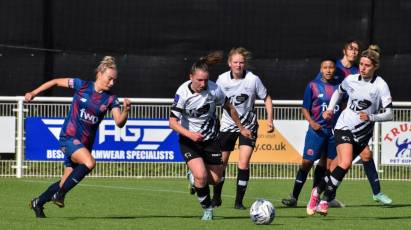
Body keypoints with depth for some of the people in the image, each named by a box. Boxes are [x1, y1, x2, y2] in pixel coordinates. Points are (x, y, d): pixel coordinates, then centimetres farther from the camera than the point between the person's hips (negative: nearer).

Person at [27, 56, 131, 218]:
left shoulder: (111, 99, -1)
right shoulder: (81, 85, -6)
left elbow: (119, 122, -10)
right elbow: (56, 82, 6)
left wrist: (126, 110, -30)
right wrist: (34, 93, 5)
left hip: (85, 143, 5)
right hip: (69, 138, -5)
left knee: (66, 182, 9)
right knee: (89, 163, -31)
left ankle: (38, 203, 33)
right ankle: (60, 193, -17)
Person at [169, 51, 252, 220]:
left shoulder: (214, 89, -16)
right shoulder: (183, 93, -23)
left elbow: (229, 108, 3)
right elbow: (173, 122, -22)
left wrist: (241, 128, 13)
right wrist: (189, 134, -37)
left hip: (210, 138, 3)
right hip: (189, 139, -3)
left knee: (215, 179, 8)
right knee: (201, 176, -22)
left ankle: (194, 176, 43)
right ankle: (207, 209, 2)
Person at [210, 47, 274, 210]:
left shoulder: (253, 80, -14)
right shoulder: (222, 79, -8)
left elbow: (266, 98, -2)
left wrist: (270, 118, -11)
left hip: (248, 126, -2)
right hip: (227, 125, 2)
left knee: (243, 164, -13)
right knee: (220, 163, 7)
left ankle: (239, 201, -2)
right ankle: (216, 198, 28)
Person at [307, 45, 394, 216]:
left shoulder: (381, 86, -11)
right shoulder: (351, 80, -2)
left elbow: (389, 114, -15)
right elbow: (339, 92, 23)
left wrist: (371, 117, -30)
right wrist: (330, 109, 10)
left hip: (363, 133, 1)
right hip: (344, 127, -1)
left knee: (343, 166, 2)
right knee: (345, 163, -22)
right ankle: (321, 196, -13)